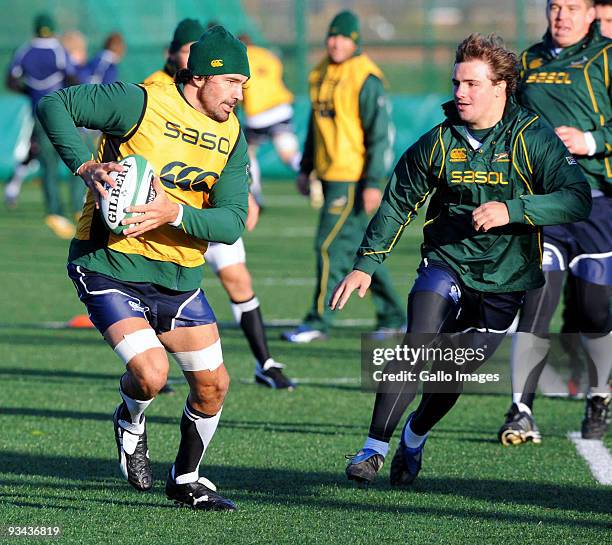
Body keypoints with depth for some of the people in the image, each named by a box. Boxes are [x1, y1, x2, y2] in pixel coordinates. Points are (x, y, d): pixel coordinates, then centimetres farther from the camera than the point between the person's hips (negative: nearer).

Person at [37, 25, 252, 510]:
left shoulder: (231, 135, 1)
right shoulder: (142, 103, -16)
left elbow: (232, 223, -7)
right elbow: (54, 105, -15)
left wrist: (174, 214, -25)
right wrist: (87, 168, -27)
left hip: (179, 277, 6)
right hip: (108, 266, -6)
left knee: (213, 384, 6)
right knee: (150, 373, -23)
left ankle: (186, 480, 30)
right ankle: (131, 423, 14)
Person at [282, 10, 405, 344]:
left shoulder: (365, 79, -12)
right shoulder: (320, 74, 12)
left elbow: (379, 133, -14)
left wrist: (373, 183, -18)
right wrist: (306, 169, 21)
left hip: (352, 179, -8)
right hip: (330, 177, 8)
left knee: (330, 247, -7)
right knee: (361, 248, 12)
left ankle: (318, 322, 0)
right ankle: (392, 317, 20)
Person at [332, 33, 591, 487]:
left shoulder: (532, 139, -10)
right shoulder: (438, 143, -2)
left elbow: (577, 198, -19)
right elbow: (398, 204, 9)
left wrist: (511, 210, -31)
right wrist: (366, 264, 4)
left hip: (503, 282, -1)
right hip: (446, 266, 1)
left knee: (455, 373, 3)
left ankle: (414, 439, 33)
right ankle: (375, 448, -19)